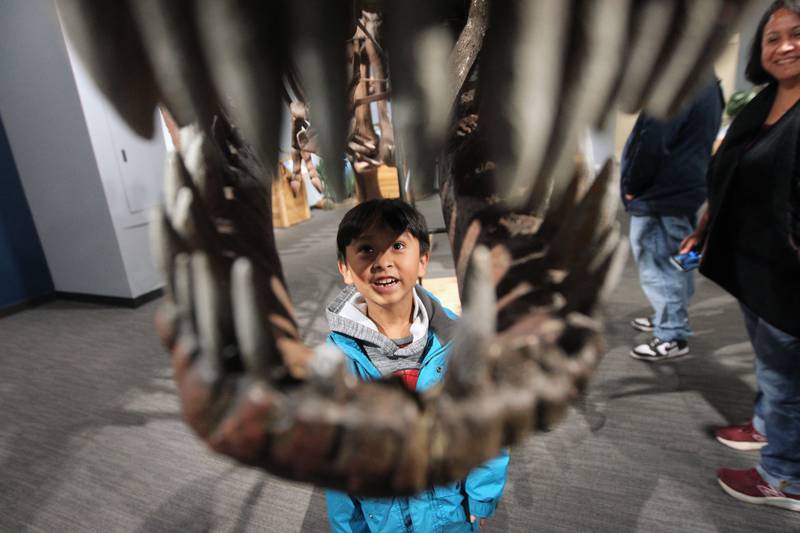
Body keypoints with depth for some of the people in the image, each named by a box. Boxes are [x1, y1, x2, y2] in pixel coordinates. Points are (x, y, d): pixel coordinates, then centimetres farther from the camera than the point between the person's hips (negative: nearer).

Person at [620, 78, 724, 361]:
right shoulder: (708, 83, 15)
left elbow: (651, 143, -24)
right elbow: (695, 142, 19)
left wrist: (631, 186, -10)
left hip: (659, 195, -10)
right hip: (686, 190, 10)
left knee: (657, 267, -1)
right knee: (676, 262, 19)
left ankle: (671, 336, 8)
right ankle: (670, 318, 34)